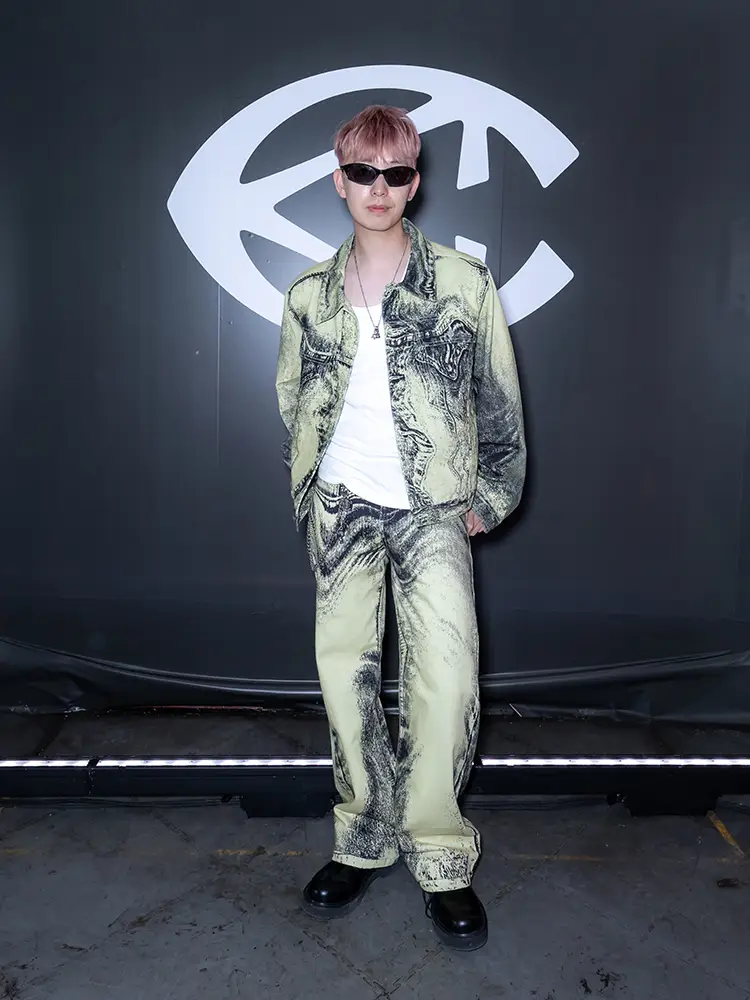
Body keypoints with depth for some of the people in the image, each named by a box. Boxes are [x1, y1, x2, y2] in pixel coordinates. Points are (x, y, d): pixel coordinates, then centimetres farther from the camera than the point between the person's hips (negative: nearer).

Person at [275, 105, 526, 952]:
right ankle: (365, 840, 22)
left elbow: (499, 399, 3)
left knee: (446, 675, -10)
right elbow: (293, 403, 14)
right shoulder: (308, 295, 8)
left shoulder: (464, 283, 1)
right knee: (345, 668, 5)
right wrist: (307, 492, 9)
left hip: (433, 507, -2)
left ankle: (439, 857, 9)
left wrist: (491, 495, 1)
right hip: (343, 505, 3)